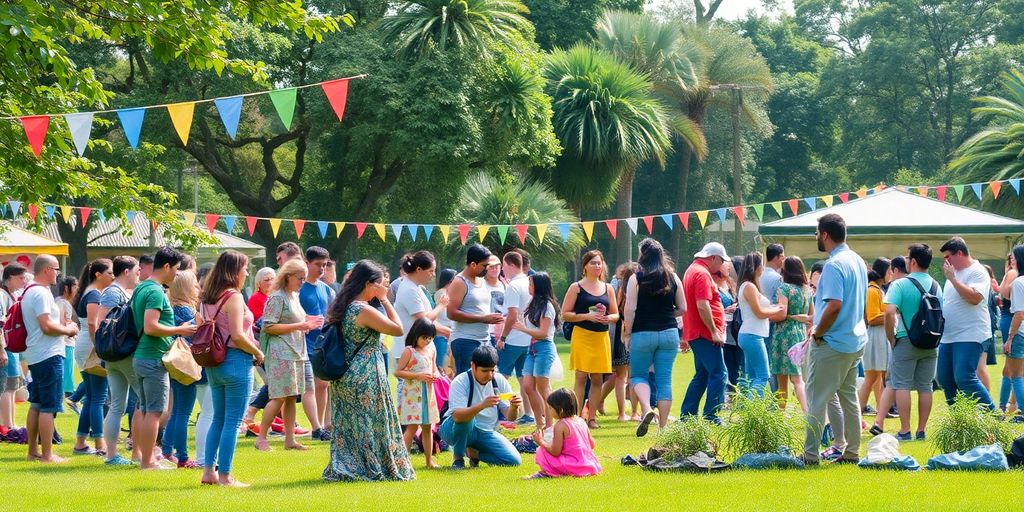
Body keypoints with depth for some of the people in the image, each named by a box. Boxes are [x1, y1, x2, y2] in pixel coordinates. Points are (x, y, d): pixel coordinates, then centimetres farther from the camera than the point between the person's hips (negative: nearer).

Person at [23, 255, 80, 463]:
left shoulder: (29, 292, 16)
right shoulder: (41, 293, -16)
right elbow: (47, 325, -24)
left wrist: (64, 328, 14)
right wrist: (68, 330, -9)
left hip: (35, 356, 10)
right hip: (49, 355, -10)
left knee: (36, 404, 15)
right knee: (49, 406, -7)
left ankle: (33, 450, 21)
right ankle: (47, 454, -6)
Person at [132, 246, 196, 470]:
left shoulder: (141, 288, 14)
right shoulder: (156, 292, -17)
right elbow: (150, 327, -26)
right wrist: (179, 330, -15)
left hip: (141, 357, 10)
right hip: (154, 358, -10)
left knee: (146, 410, 14)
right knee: (154, 411, -5)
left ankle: (147, 457, 19)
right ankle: (148, 461, -3)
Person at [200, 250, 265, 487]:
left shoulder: (207, 298, 10)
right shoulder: (233, 297, -14)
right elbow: (237, 336, -21)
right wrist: (258, 353, -7)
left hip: (214, 363, 8)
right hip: (236, 361, -8)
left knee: (218, 419, 16)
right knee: (233, 422, -2)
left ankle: (209, 471, 15)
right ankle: (225, 476, 0)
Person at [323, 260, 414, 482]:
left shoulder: (344, 307, 7)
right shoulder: (365, 311, -19)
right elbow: (398, 329, -14)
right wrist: (385, 300, -7)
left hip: (345, 378, 8)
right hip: (366, 378, -8)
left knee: (348, 424, 13)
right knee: (372, 423, 4)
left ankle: (344, 468, 14)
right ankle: (373, 468, 11)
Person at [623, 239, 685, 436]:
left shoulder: (636, 279, -6)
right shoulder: (673, 278, 4)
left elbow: (630, 309, -10)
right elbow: (682, 309, 7)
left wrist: (627, 334, -1)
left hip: (643, 334, -3)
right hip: (669, 334, 3)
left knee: (638, 375, 11)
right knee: (665, 379, 6)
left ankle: (646, 409, -15)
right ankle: (663, 425, 5)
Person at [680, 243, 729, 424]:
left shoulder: (692, 270, 20)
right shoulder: (702, 274, -13)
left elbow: (687, 306, 25)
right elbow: (702, 306, -23)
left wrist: (686, 337, 29)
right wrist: (714, 331, -20)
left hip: (695, 333, 10)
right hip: (705, 334, -10)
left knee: (702, 375, 15)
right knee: (718, 374, -9)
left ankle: (686, 415, 16)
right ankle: (711, 417, -11)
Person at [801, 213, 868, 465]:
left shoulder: (834, 265, -19)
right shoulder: (858, 261, 11)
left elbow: (834, 305, -28)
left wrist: (817, 333, -15)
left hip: (832, 343, -9)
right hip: (856, 341, 9)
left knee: (816, 399, -3)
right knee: (849, 397, 15)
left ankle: (810, 455, -1)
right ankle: (852, 452, 17)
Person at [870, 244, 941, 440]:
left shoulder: (900, 284, -11)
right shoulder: (936, 286, 6)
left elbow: (890, 313, -20)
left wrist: (891, 339, -9)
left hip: (906, 341, -5)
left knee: (901, 385, 1)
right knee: (925, 387, 9)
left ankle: (905, 431, -1)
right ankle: (921, 430, 11)